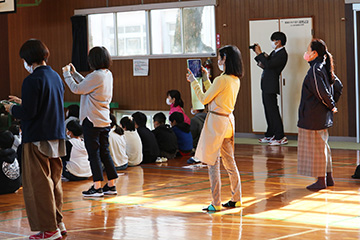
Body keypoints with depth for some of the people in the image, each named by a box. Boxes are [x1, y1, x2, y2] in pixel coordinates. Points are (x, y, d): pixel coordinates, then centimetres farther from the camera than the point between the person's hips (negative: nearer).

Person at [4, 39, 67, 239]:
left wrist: (12, 109, 0)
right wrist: (22, 103, 20)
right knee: (54, 181, 16)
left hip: (38, 140, -8)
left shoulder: (33, 80, -15)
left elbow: (28, 113, -19)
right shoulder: (56, 77, 11)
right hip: (57, 137, 8)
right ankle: (58, 223, 22)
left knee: (38, 184, -1)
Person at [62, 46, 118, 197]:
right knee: (104, 152, 12)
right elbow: (87, 85, 19)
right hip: (104, 121, 8)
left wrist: (67, 74, 1)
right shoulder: (108, 75, 9)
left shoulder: (96, 76, -18)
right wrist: (74, 73, 23)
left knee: (93, 153, -2)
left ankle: (97, 187, 0)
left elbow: (76, 89, -13)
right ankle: (111, 185, 16)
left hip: (92, 121, -8)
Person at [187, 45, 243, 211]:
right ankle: (236, 199, 21)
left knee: (213, 163, -2)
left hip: (217, 122, -9)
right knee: (229, 162, 15)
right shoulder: (236, 80, 8)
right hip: (228, 121, 9)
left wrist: (193, 81, 1)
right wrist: (205, 79, 24)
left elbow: (204, 99, -10)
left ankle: (216, 203, 0)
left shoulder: (221, 80, -19)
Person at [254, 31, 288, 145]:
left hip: (271, 86, -10)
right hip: (266, 86, 10)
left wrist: (259, 53, -17)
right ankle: (270, 135, 22)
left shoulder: (282, 54, -14)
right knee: (268, 111, 14)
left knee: (273, 111, -8)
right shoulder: (274, 52, 16)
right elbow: (265, 65, 20)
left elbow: (269, 65, -23)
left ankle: (280, 137, -5)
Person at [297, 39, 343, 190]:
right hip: (323, 115, 9)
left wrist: (331, 105, -10)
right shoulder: (324, 68, 9)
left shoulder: (315, 70, -18)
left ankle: (321, 181, 4)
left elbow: (321, 92, -24)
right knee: (322, 145, 16)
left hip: (313, 116, -9)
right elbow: (338, 86, 18)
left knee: (316, 147, -2)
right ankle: (328, 177, 22)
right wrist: (332, 104, 14)